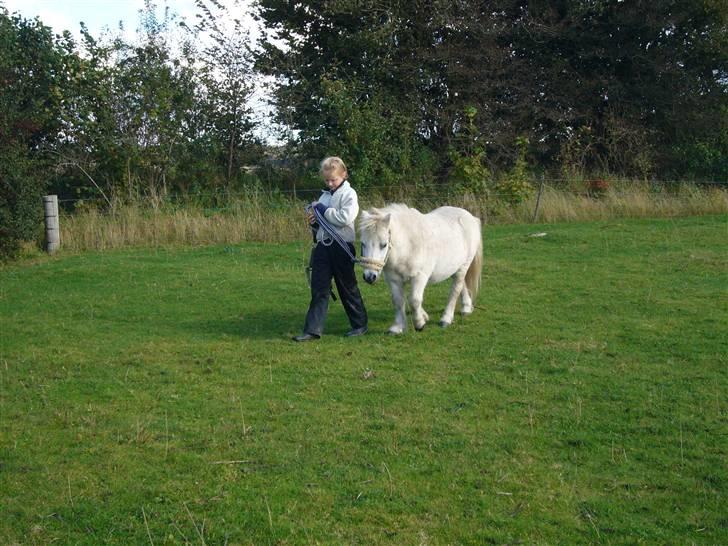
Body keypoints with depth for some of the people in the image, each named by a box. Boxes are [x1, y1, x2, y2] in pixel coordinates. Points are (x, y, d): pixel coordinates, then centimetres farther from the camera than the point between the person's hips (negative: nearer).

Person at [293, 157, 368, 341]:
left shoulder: (349, 194, -5)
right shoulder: (325, 196, 16)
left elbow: (345, 218, -20)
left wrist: (323, 210, -14)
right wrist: (314, 220, 1)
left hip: (341, 247, -6)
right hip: (322, 246, 6)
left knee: (347, 287, 5)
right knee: (318, 289, 1)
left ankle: (359, 324, 20)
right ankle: (313, 329, 0)